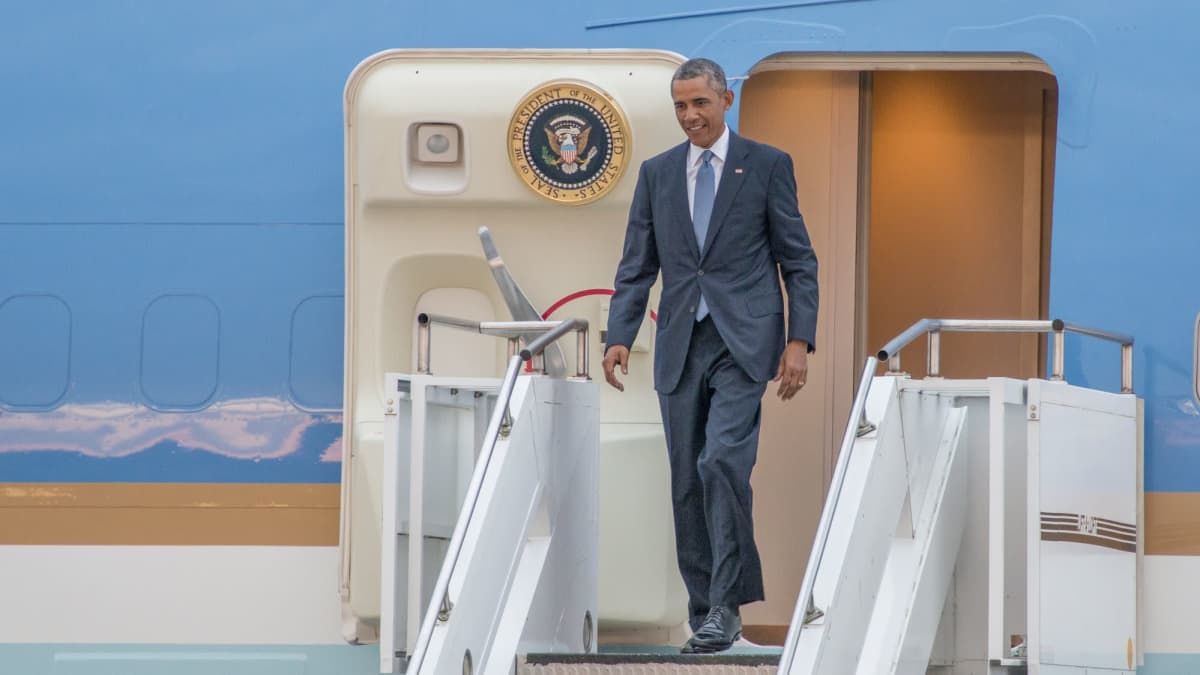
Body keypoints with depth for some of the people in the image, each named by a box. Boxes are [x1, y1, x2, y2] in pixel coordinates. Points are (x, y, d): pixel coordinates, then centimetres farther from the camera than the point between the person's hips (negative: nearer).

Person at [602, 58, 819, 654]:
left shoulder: (767, 165, 2)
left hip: (742, 342, -4)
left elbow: (799, 261, 1)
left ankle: (725, 606, -16)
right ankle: (704, 608, 13)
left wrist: (799, 341, -8)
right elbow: (637, 266, 11)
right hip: (680, 347, 4)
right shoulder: (657, 173, 11)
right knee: (687, 482, 5)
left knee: (722, 462, -19)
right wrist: (619, 337, -3)